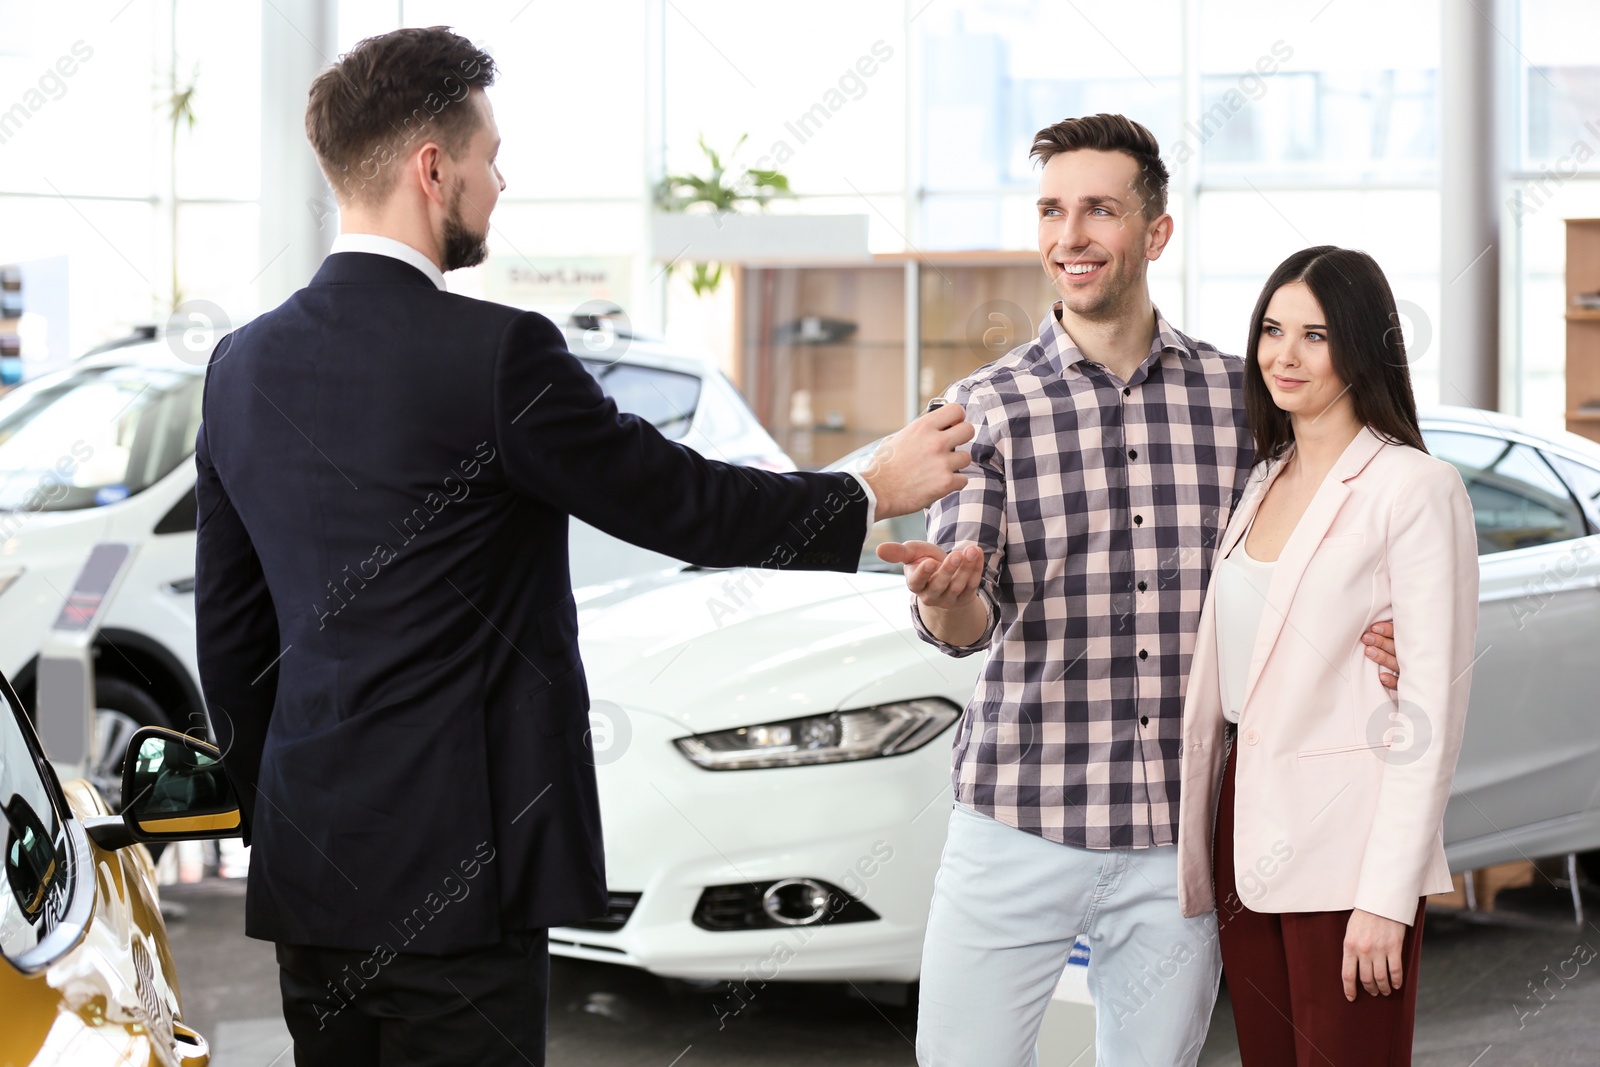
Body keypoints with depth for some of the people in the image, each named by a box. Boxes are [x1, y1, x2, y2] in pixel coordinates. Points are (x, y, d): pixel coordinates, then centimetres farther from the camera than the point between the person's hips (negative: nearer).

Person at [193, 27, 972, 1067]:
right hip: (450, 865, -7)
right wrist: (873, 491, 8)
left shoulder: (245, 366, 7)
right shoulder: (496, 355, -15)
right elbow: (679, 503, -7)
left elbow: (229, 628, 13)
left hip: (307, 864, 7)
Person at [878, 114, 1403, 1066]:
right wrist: (945, 598, -31)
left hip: (1180, 838, 2)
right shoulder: (991, 406, 1)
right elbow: (966, 626, -7)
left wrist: (1362, 639, -6)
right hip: (1021, 826, -2)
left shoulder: (1236, 398, 6)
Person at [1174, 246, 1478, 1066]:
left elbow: (1431, 709, -13)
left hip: (1343, 851, -7)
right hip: (1248, 835, 7)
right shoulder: (1262, 485, 14)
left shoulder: (1414, 489, -9)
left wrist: (1387, 897, -18)